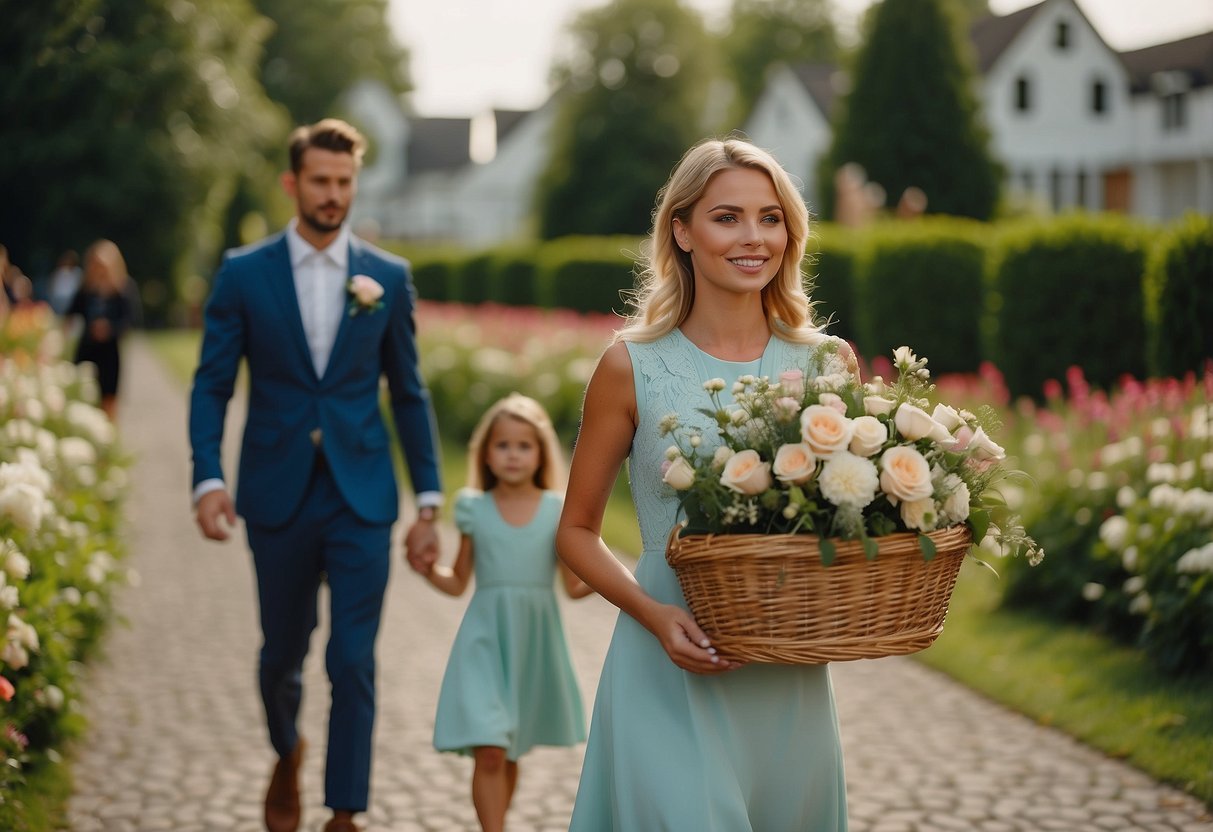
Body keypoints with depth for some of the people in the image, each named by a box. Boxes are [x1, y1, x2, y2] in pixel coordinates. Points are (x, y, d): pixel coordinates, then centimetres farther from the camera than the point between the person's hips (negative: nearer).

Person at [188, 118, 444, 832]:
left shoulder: (388, 277, 3)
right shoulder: (244, 274, 1)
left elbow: (409, 393, 7)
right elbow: (212, 385, 0)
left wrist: (429, 501, 3)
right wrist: (208, 478, -13)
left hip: (362, 498, 0)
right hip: (278, 497, 1)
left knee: (354, 661, -5)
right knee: (283, 652, 15)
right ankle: (288, 754, 44)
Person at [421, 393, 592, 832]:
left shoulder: (558, 510, 0)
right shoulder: (474, 509, 1)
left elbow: (574, 587, 2)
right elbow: (458, 583, 8)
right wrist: (427, 569, -10)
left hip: (534, 641, 1)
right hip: (486, 636, -1)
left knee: (511, 753, 14)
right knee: (489, 751, -15)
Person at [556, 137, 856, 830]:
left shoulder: (829, 363, 2)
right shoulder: (633, 368, -4)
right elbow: (578, 531, 4)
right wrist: (653, 614, -13)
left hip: (792, 681, 3)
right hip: (671, 678, -3)